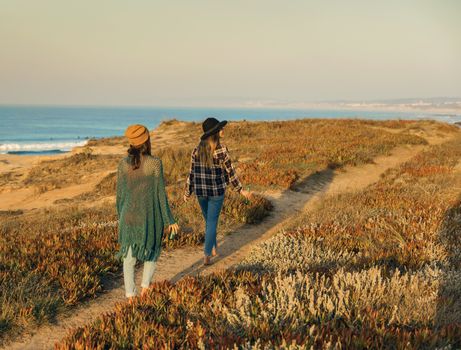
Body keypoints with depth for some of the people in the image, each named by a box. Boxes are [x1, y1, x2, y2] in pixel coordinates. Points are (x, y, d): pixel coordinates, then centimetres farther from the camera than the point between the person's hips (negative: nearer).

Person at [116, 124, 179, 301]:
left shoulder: (123, 164, -4)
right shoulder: (155, 162, -15)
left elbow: (120, 195, 2)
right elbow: (160, 194, -12)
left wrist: (121, 219, 17)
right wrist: (169, 220, -3)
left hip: (130, 216, 2)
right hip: (150, 217, -2)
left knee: (129, 257, 16)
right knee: (152, 251, 23)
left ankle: (130, 297, 15)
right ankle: (145, 289, 13)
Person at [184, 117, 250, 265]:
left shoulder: (197, 150, -6)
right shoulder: (222, 150, -16)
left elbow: (192, 173, -2)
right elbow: (230, 172, -10)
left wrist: (187, 193, 10)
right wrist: (240, 189, 2)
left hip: (200, 191, 3)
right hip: (217, 191, -3)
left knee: (209, 220, 23)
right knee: (212, 222, 8)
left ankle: (213, 249, 35)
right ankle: (207, 256, 7)